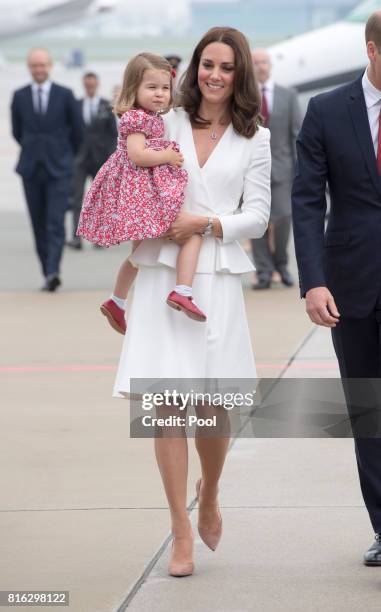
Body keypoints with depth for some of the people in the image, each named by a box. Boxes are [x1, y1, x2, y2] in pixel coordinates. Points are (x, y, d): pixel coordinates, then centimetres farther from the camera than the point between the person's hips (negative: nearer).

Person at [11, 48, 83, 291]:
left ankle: (53, 272, -21)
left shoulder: (65, 95, -2)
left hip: (58, 169, -2)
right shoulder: (19, 96, 4)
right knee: (39, 225, 6)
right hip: (31, 169, 2)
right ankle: (48, 274, 13)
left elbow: (77, 130, 7)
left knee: (56, 223, -12)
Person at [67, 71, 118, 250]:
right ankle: (76, 237, -12)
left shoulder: (106, 106, 3)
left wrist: (111, 157, -4)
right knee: (77, 198, -9)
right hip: (80, 158, 0)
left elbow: (113, 133, 3)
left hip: (100, 159, 0)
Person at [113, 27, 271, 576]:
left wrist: (204, 223, -9)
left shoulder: (254, 139, 9)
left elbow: (257, 217, 5)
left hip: (217, 278, 0)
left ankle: (209, 496, 30)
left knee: (215, 406, -2)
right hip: (163, 273, 0)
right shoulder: (165, 124, 8)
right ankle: (181, 533, 1)